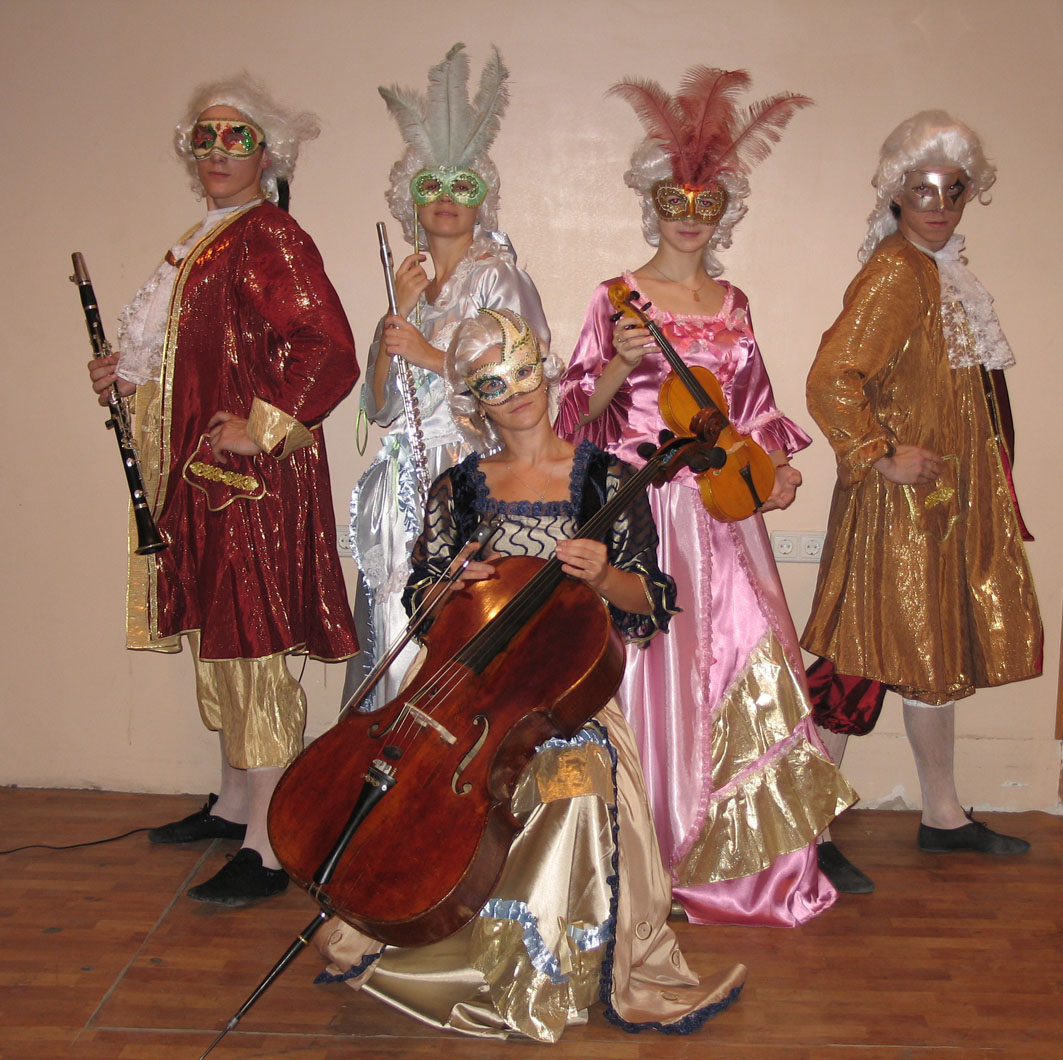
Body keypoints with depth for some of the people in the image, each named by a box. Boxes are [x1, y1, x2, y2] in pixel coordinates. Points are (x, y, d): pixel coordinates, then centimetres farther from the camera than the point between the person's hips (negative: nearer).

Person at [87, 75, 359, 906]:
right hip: (206, 476, 10)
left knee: (253, 648, -7)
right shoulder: (208, 242, 17)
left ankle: (267, 852, 1)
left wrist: (262, 427, -22)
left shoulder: (272, 239, -13)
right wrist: (130, 373, 15)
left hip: (255, 477, -10)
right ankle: (235, 806, 32)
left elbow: (330, 352, -25)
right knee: (221, 640, 17)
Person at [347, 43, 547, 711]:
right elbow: (379, 404, 10)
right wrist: (399, 313, -1)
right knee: (400, 623, 2)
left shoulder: (498, 277, 1)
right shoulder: (411, 283, 18)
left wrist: (431, 354, -12)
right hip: (407, 484, 5)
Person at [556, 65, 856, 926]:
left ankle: (743, 855, 12)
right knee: (654, 665, -3)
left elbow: (752, 409, 18)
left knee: (753, 659, -1)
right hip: (643, 507, -4)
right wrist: (622, 364, -20)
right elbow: (581, 410, -2)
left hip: (722, 509, 4)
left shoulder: (733, 303, 14)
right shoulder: (618, 297, 1)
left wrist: (777, 467, 1)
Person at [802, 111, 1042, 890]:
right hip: (900, 502, -10)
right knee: (870, 655, -6)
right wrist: (882, 456, -22)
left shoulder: (942, 269, 13)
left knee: (940, 650, 16)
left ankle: (943, 815, 29)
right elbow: (832, 380, -29)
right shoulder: (896, 274, -17)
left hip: (951, 496, 10)